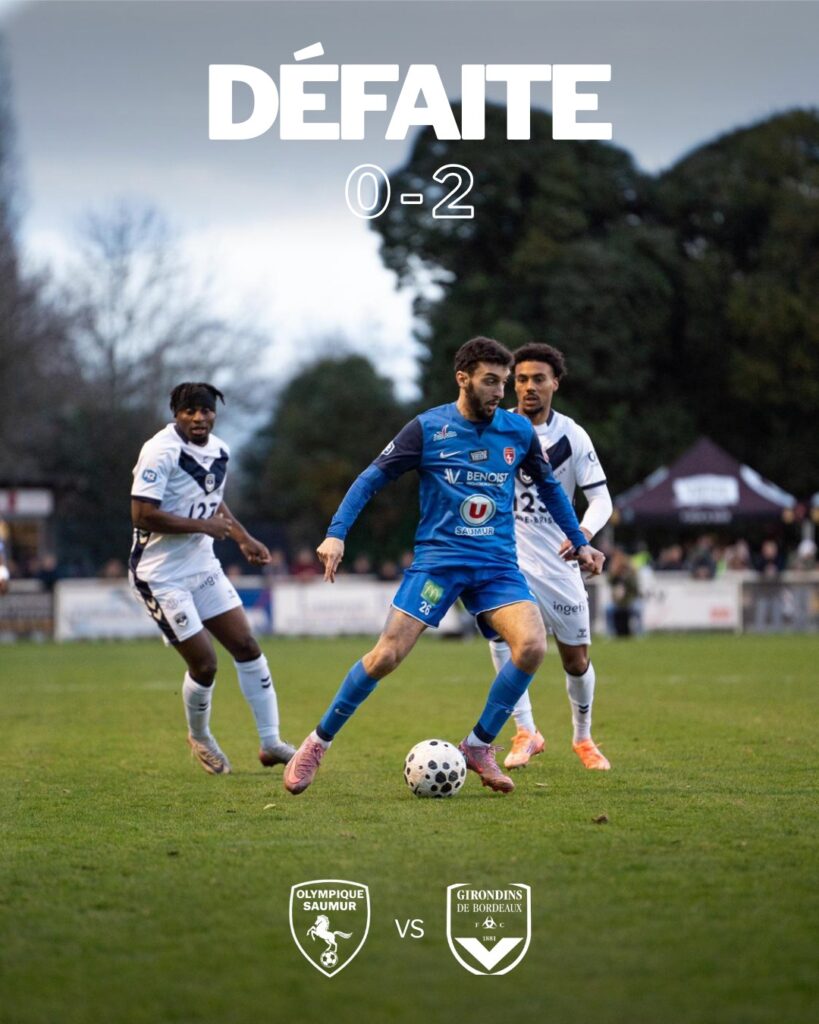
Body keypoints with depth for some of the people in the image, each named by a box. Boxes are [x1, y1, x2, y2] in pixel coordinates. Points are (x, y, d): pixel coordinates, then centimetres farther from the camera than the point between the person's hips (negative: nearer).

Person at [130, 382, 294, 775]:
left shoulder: (219, 451, 5)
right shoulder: (160, 451, -20)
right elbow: (142, 515, -26)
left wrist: (243, 539, 10)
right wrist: (204, 525, -24)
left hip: (203, 566, 8)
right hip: (161, 575, -8)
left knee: (247, 647, 3)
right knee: (204, 664, -6)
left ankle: (270, 743, 12)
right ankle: (199, 738, 23)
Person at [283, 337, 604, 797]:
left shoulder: (518, 431, 6)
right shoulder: (428, 428, -4)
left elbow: (549, 486, 22)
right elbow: (372, 479, -1)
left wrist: (580, 542, 23)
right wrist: (336, 533, -12)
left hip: (498, 564, 3)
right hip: (438, 558, -3)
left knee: (532, 646, -21)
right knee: (387, 654, -14)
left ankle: (479, 746, -2)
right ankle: (318, 743, 5)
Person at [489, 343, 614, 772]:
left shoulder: (572, 436, -4)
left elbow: (601, 498, -7)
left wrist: (585, 532, -27)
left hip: (558, 561, 1)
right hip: (506, 555, -1)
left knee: (577, 660, 7)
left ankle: (583, 737, 35)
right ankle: (526, 732, -27)